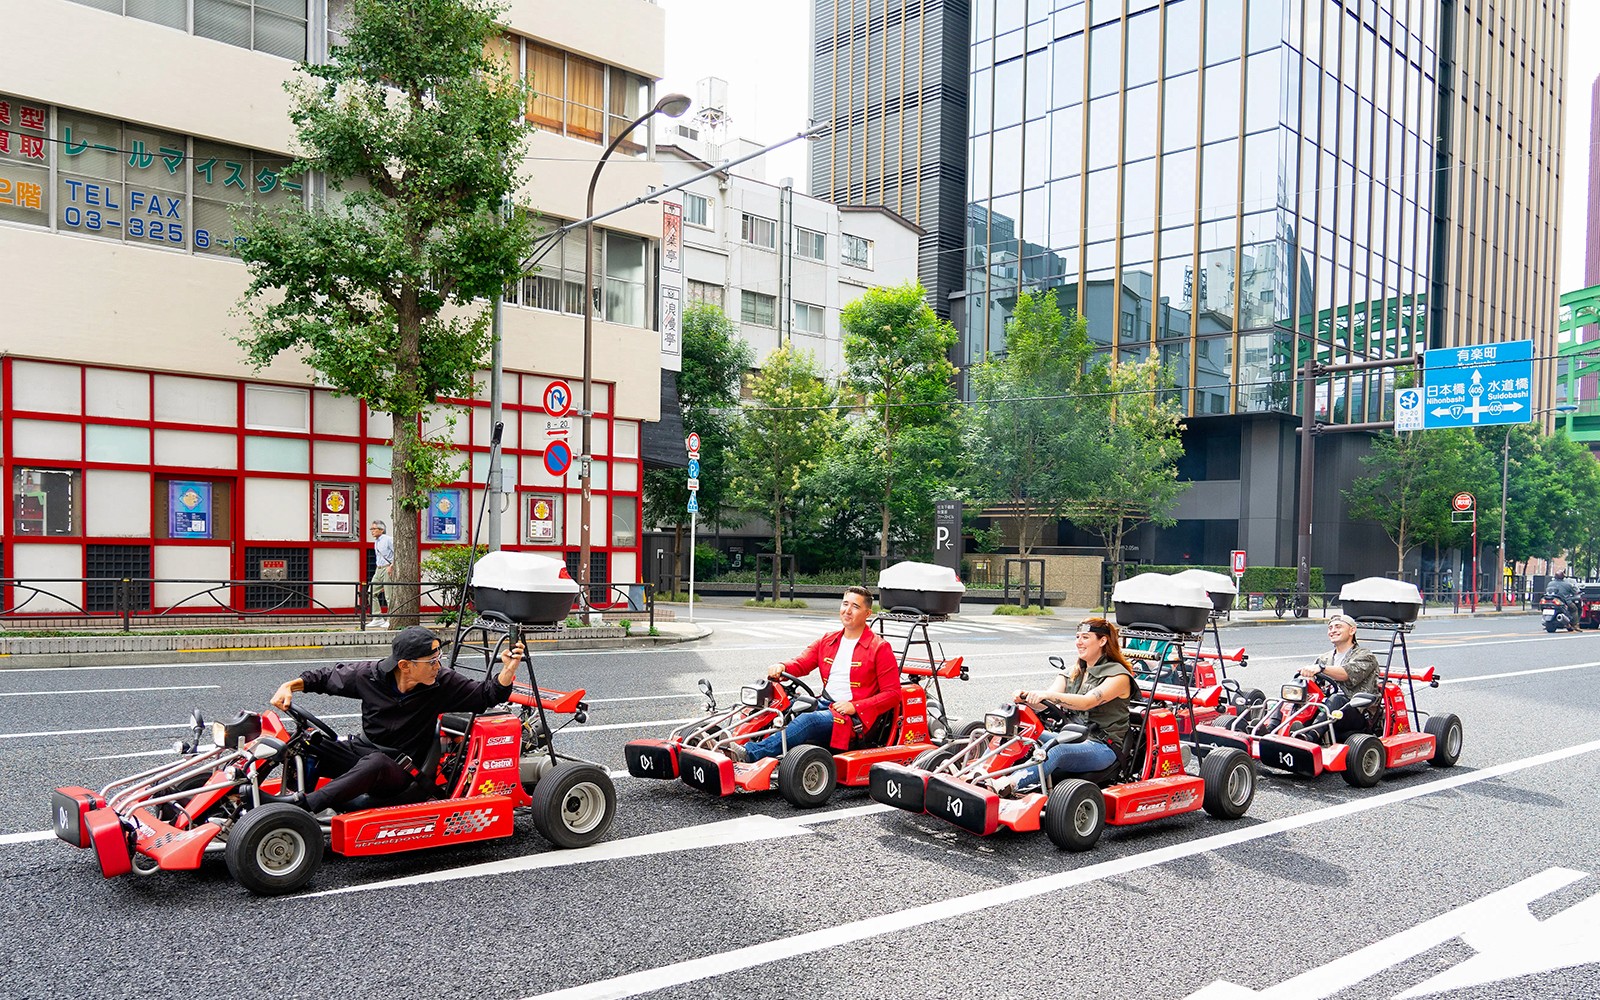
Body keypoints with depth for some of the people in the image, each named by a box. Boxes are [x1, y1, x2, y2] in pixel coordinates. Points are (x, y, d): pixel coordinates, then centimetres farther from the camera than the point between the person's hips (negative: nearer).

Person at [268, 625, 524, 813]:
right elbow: (325, 676, 8)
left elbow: (486, 694, -5)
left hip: (401, 771, -4)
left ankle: (305, 803, -44)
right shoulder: (369, 674, -8)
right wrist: (289, 686, -5)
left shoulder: (442, 684, -10)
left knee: (376, 762, -39)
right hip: (361, 750, 4)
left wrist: (508, 670, -23)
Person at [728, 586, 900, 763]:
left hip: (853, 716, -6)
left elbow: (892, 694, -5)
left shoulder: (880, 648, -1)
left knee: (808, 720, -32)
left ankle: (750, 754, -44)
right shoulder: (827, 641, 17)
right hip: (824, 706, 7)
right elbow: (801, 663, 8)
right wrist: (781, 667, -16)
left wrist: (855, 707, -15)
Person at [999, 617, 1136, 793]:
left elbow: (1086, 702, -23)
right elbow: (1043, 704, 3)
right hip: (1070, 738, 8)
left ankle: (1006, 785, -58)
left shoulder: (1118, 675, -5)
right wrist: (1026, 698, -20)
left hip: (1103, 747, -7)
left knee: (1057, 752, -37)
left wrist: (1047, 695, -36)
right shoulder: (1074, 673, 16)